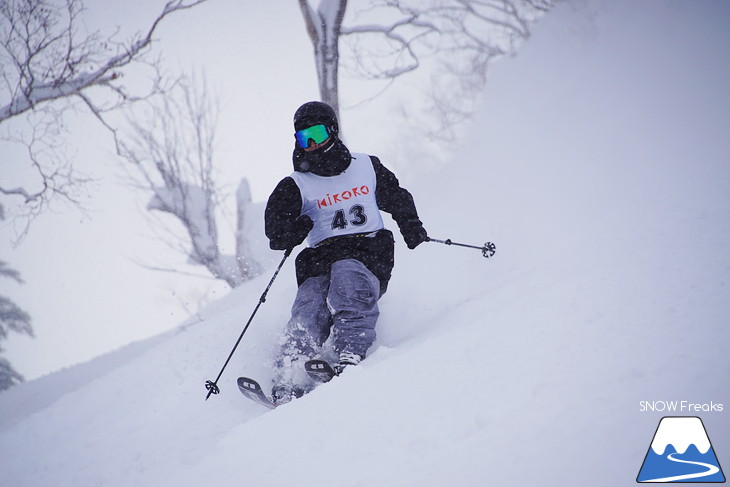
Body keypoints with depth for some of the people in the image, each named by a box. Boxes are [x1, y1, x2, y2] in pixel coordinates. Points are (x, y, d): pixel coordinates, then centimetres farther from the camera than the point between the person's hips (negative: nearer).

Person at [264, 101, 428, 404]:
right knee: (308, 311, -25)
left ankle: (350, 355, -47)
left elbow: (398, 199, 28)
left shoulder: (367, 167, 17)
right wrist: (294, 228, -21)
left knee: (347, 277, -35)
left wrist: (412, 228, 10)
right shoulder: (296, 186, 12)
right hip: (320, 260, 1)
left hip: (368, 253, -1)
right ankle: (288, 382, -37)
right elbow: (274, 229, 2)